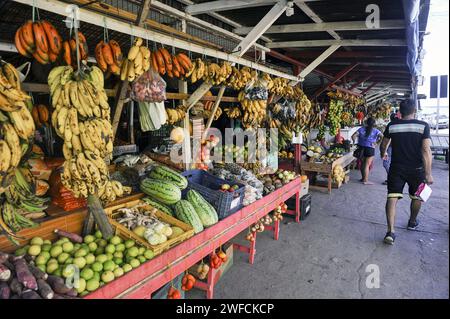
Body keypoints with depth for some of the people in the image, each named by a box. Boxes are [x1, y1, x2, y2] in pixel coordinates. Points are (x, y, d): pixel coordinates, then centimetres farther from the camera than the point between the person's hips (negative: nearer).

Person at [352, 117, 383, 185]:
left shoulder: (361, 129, 0)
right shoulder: (375, 131, -4)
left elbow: (353, 136, -8)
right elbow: (382, 136, -17)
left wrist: (354, 142, 9)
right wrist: (377, 143, -4)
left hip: (361, 148, 3)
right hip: (370, 149, -3)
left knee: (362, 163, 17)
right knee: (367, 164, 1)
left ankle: (363, 178, 28)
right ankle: (365, 180, 4)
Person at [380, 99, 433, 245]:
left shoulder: (391, 125, -3)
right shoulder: (423, 126, -9)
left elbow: (383, 145, 9)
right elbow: (426, 150, -16)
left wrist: (383, 154, 32)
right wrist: (428, 174, -14)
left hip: (396, 168, 0)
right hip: (416, 169, 0)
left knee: (392, 197, -3)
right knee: (416, 197, 22)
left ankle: (391, 231, -14)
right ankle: (412, 222, 41)